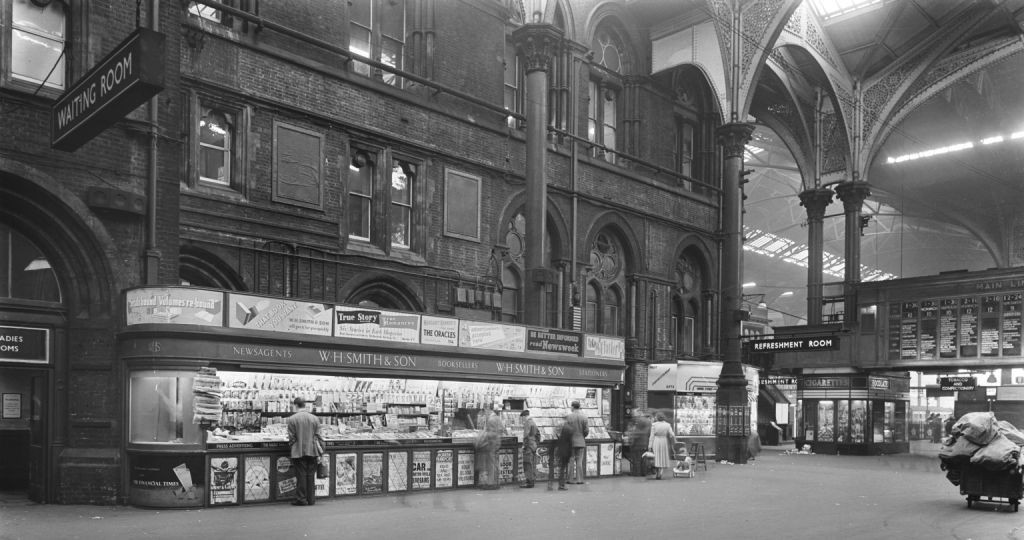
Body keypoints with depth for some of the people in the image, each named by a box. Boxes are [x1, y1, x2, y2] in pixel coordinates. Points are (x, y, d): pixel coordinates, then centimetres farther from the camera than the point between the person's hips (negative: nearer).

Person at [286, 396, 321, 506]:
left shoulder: (292, 419, -6)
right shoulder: (314, 418, 3)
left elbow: (291, 438, -6)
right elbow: (317, 437, 4)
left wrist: (292, 447, 12)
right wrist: (319, 453, 8)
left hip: (298, 452, -3)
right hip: (312, 451, 3)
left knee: (301, 476, 3)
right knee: (311, 475, 8)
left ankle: (301, 499, 5)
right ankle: (311, 499, 12)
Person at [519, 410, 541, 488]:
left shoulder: (527, 423, -11)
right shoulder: (534, 422, 18)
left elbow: (526, 435, -19)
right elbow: (538, 434, 21)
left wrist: (524, 445, -17)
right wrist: (536, 444, 22)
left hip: (528, 446, -10)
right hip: (534, 446, 10)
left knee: (528, 464, -8)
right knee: (533, 464, 11)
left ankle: (529, 481, -10)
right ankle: (532, 480, 15)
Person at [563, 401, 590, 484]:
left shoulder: (568, 416, -9)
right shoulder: (584, 417, -4)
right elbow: (586, 431, -4)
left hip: (571, 442, -1)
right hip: (581, 442, 1)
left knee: (571, 461, 6)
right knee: (579, 461, 6)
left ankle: (571, 479, 6)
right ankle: (579, 479, 5)